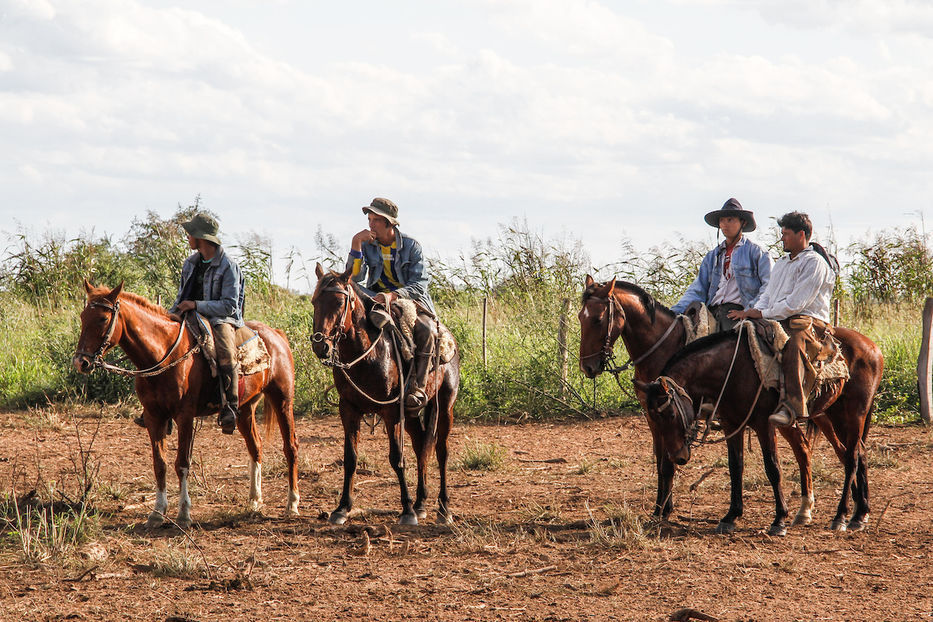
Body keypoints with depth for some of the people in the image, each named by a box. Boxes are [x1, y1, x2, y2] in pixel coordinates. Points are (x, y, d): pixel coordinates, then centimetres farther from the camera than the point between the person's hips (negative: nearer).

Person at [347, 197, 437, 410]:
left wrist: (392, 295, -26)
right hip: (378, 297, 2)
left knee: (425, 330, -31)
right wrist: (356, 244, -15)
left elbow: (419, 285, -9)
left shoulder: (411, 246, -2)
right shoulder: (367, 246, 5)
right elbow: (355, 278, -7)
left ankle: (417, 387, -29)